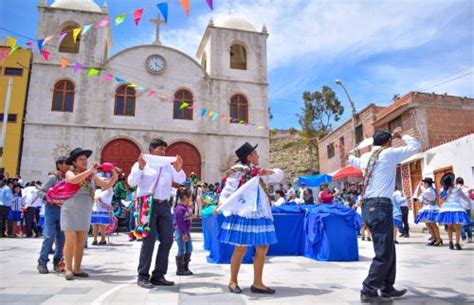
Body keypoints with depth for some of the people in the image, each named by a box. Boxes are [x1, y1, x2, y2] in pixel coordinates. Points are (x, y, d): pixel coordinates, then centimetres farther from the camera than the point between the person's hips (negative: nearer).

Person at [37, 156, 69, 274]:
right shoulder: (53, 177, -3)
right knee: (49, 236, -7)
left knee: (61, 237, 5)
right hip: (52, 208, -5)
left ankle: (57, 262, 14)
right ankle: (42, 262, 4)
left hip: (64, 209, 5)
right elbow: (40, 191, -4)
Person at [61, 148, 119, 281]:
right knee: (70, 241, -7)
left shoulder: (92, 176, 6)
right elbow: (74, 180, -29)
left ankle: (77, 269, 14)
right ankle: (68, 269, 2)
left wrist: (114, 177, -12)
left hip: (85, 213, 4)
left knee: (81, 242, 6)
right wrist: (89, 170, -31)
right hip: (70, 211, -4)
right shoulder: (70, 173, -5)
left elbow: (107, 185, 6)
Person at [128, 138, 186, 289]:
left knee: (167, 240, 4)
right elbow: (131, 182, -5)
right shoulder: (141, 164, 6)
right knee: (149, 240, -7)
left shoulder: (168, 166, 17)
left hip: (164, 205, 5)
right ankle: (143, 276, 4)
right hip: (148, 205, -5)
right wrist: (140, 168, -19)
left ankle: (158, 275, 14)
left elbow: (181, 180, 8)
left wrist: (178, 169, -11)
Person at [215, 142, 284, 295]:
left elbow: (279, 175, 20)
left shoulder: (259, 172, 14)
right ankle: (233, 281, 17)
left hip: (259, 214, 7)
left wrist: (268, 172, 0)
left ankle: (257, 283, 16)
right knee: (241, 249, -1)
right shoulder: (237, 171, -5)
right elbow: (227, 191, -9)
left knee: (262, 248, 6)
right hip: (242, 215, -7)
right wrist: (221, 205, -27)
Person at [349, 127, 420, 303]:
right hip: (381, 206, -8)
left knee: (387, 249, 18)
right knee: (384, 253, -4)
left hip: (367, 206, 8)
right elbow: (415, 146, 5)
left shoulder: (365, 157, 16)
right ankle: (368, 292, -3)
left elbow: (352, 160, 38)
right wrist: (401, 135, 19)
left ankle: (387, 288, 27)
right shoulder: (389, 153, -3)